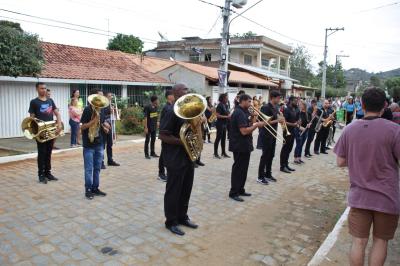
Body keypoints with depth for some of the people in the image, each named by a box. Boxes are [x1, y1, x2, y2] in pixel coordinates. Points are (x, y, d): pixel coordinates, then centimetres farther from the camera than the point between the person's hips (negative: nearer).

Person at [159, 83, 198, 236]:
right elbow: (163, 136, -19)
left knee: (186, 190, 16)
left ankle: (182, 217, 32)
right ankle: (171, 222, 19)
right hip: (175, 159, -8)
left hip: (188, 157, 8)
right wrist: (182, 141, -21)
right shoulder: (171, 112, -15)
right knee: (173, 191, 4)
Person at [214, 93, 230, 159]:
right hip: (220, 124, -8)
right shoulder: (220, 105, -14)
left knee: (223, 138, 12)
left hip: (224, 124, 8)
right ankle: (215, 153, 6)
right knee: (218, 138, -2)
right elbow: (218, 115, -19)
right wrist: (227, 116, -20)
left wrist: (229, 116, 2)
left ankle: (223, 152, 20)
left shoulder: (225, 105, 11)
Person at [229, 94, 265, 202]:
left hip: (245, 145, 10)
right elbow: (244, 131, -25)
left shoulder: (243, 112, 13)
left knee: (243, 169, 16)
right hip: (239, 146, -10)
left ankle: (240, 190, 26)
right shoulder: (239, 113, -19)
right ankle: (233, 193, 7)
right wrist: (257, 125, -16)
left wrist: (254, 123, 1)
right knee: (238, 169, -2)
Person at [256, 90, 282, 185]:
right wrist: (277, 121, -20)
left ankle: (268, 174, 25)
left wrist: (280, 120, 0)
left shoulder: (276, 107, 10)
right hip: (266, 135, -8)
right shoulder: (266, 107, -15)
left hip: (273, 135, 8)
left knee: (271, 155, 13)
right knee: (265, 155, -3)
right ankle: (260, 177, 6)